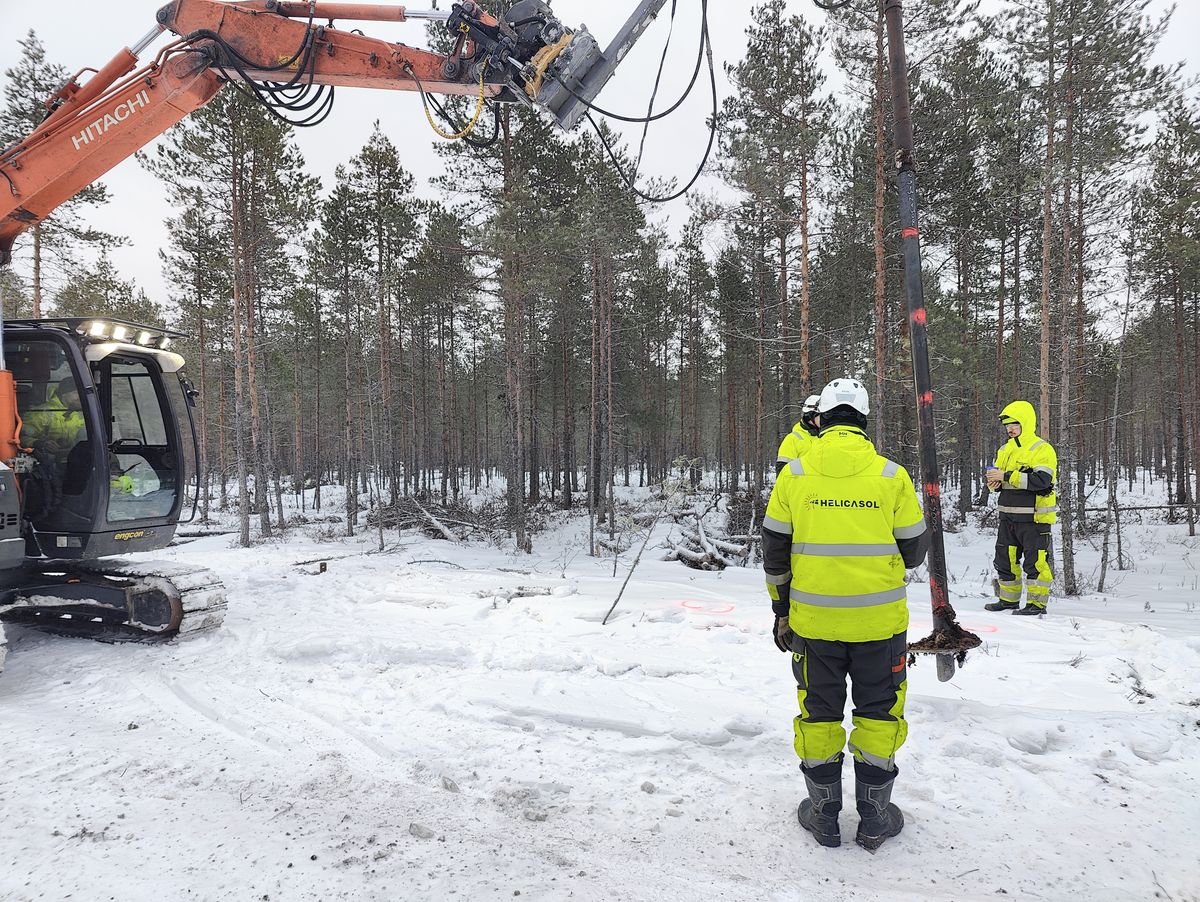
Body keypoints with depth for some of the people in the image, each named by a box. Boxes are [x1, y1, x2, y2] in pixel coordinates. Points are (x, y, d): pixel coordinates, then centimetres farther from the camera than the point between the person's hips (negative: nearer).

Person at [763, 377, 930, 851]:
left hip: (812, 620, 1)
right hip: (879, 620, 0)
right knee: (878, 714, 15)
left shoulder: (793, 474, -3)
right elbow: (914, 550, 2)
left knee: (819, 714, 14)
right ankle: (874, 817, 25)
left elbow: (774, 553, 1)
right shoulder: (892, 475, -5)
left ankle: (824, 814, 25)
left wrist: (781, 612, 12)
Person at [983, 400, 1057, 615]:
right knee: (1005, 559, 13)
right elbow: (1000, 479, 21)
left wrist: (1007, 476, -25)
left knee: (1035, 561, -1)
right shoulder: (1005, 450, 14)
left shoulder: (1042, 449, -9)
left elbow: (1041, 480, -24)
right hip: (1008, 516, 8)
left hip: (1034, 517, -8)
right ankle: (1009, 599, 26)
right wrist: (994, 481, -4)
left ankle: (1037, 603, 9)